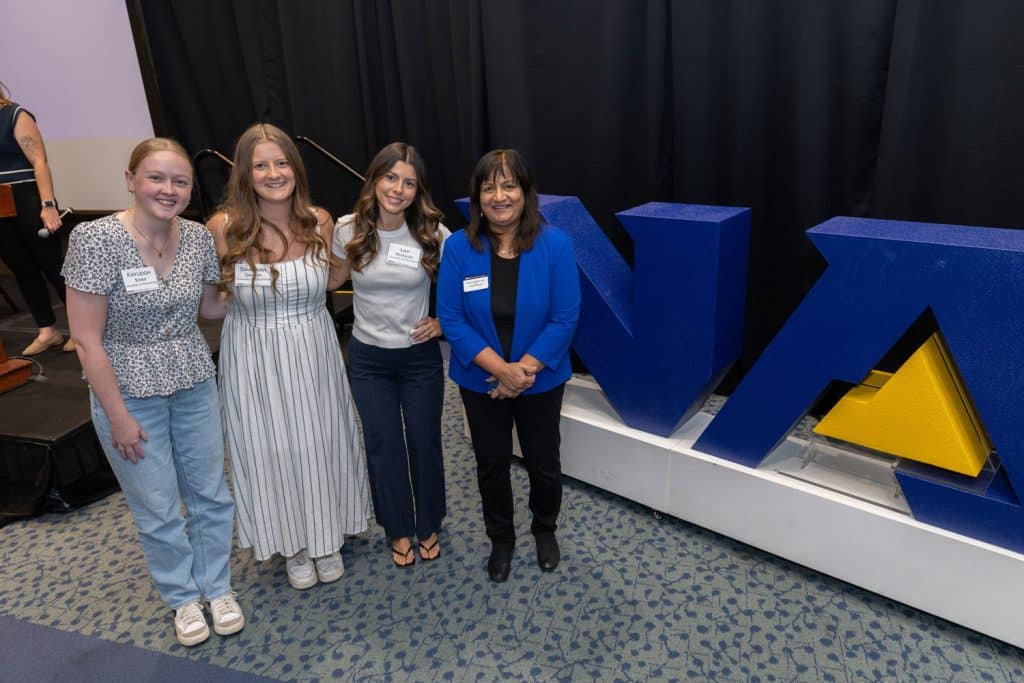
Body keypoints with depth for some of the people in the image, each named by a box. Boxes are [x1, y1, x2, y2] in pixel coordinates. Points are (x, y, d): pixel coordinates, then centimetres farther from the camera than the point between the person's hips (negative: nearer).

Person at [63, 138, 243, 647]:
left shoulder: (198, 237, -4)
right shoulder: (95, 239, -18)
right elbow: (87, 341, -16)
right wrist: (118, 417, -14)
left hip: (195, 385, 4)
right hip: (129, 393, -4)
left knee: (211, 494, 14)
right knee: (157, 509, 11)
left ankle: (216, 586, 38)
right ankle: (183, 597, 36)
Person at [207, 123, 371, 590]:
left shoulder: (319, 221, -6)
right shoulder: (223, 227, -14)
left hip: (314, 353, 2)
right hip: (254, 359, -2)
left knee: (320, 443, 15)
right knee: (271, 450, 12)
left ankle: (326, 538, 39)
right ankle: (293, 544, 37)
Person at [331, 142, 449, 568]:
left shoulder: (433, 233, -12)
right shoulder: (349, 230, -9)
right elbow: (331, 281, 9)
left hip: (420, 357, 0)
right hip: (368, 359, 1)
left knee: (424, 444, 12)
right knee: (384, 447, 10)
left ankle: (428, 526, 36)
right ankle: (399, 529, 33)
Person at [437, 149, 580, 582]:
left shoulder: (554, 245, -15)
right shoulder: (458, 247, -12)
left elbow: (564, 318, -14)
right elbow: (451, 318, -13)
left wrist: (525, 369, -20)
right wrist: (500, 369, -21)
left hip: (541, 379, 0)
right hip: (480, 380, 1)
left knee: (543, 462, 16)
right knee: (491, 464, 16)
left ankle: (545, 530, 45)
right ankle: (501, 539, 41)